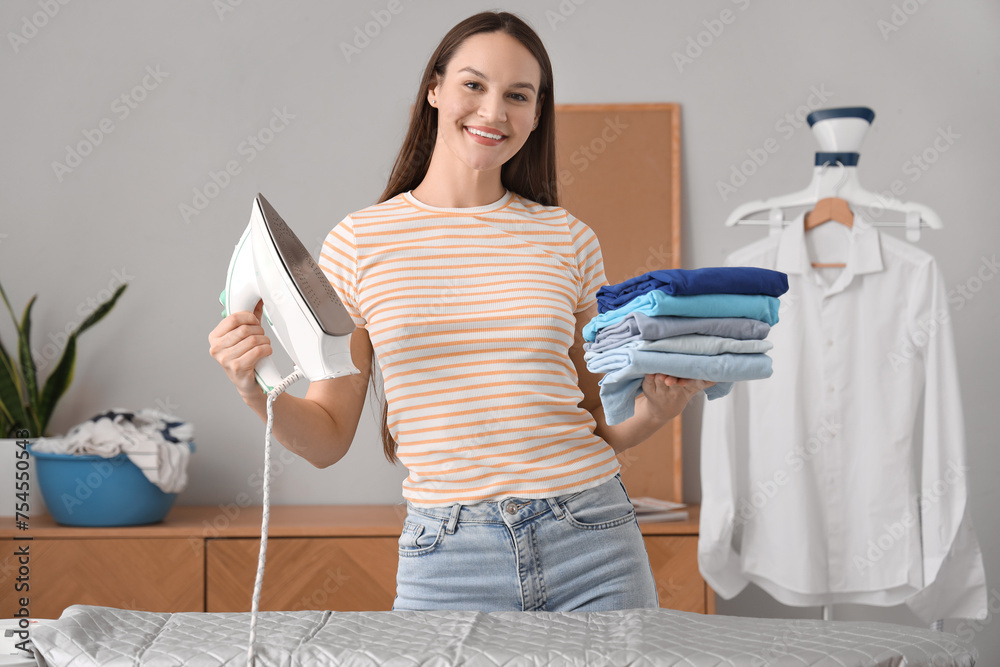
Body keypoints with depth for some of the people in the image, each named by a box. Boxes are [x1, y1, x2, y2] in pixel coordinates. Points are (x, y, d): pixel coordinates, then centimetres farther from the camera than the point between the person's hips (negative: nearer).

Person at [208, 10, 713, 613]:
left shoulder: (569, 239, 6)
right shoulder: (358, 242, 1)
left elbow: (599, 424, 12)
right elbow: (328, 440, 4)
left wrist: (655, 412, -8)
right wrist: (256, 389, -14)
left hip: (589, 545, 2)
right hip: (447, 561, -1)